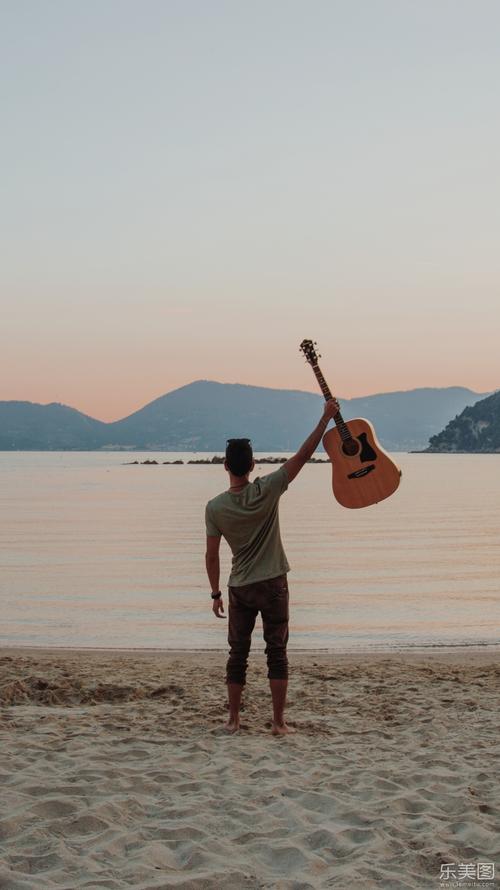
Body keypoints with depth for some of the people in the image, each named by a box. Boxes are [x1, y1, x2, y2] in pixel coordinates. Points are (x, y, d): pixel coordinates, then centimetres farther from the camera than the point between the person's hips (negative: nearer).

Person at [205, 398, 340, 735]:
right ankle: (279, 722, 4)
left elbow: (212, 556, -3)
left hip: (239, 589, 1)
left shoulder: (215, 507, -7)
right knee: (277, 653, 5)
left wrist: (215, 593, 9)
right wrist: (326, 418, -5)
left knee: (238, 654, 11)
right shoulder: (267, 490, -12)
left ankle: (234, 720, 15)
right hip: (273, 584, -1)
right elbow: (303, 455, -10)